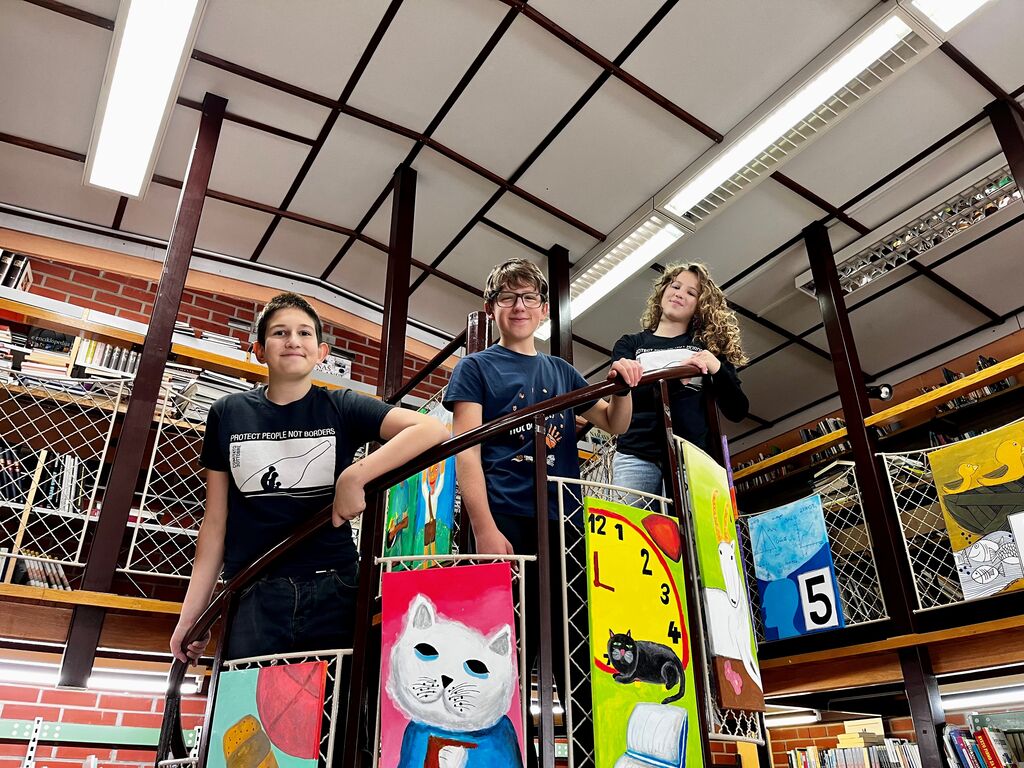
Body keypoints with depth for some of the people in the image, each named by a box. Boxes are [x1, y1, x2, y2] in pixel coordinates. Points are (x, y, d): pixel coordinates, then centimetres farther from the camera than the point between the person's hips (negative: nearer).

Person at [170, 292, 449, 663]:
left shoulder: (341, 408, 0)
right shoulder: (228, 414, 6)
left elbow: (432, 429, -15)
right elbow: (216, 521, 9)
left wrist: (354, 476, -23)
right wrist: (192, 613, 7)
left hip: (332, 593, -1)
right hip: (252, 598, 1)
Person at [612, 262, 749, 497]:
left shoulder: (708, 347, 18)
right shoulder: (631, 344, 17)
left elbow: (738, 411, 11)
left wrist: (718, 369, -8)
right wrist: (677, 374, -16)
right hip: (637, 455, 0)